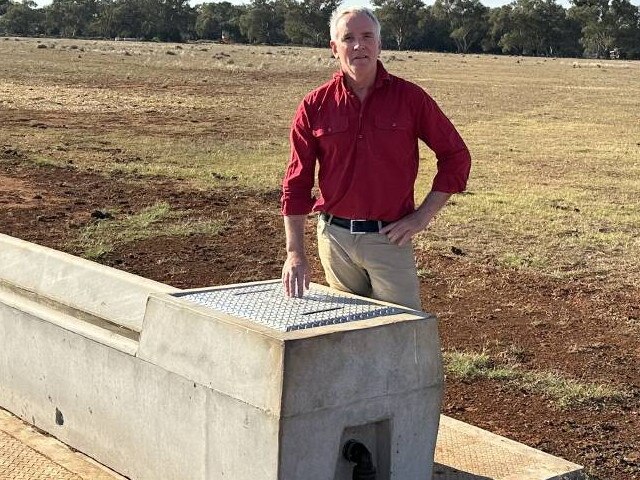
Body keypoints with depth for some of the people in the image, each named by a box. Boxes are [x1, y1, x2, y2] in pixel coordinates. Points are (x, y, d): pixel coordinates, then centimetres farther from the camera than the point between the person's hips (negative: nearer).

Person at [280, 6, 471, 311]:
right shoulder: (315, 105, 1)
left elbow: (456, 156, 4)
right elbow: (297, 183, 3)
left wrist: (423, 216, -3)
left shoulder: (409, 98, -2)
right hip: (334, 237, 2)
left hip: (389, 237, -1)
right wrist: (295, 253, -3)